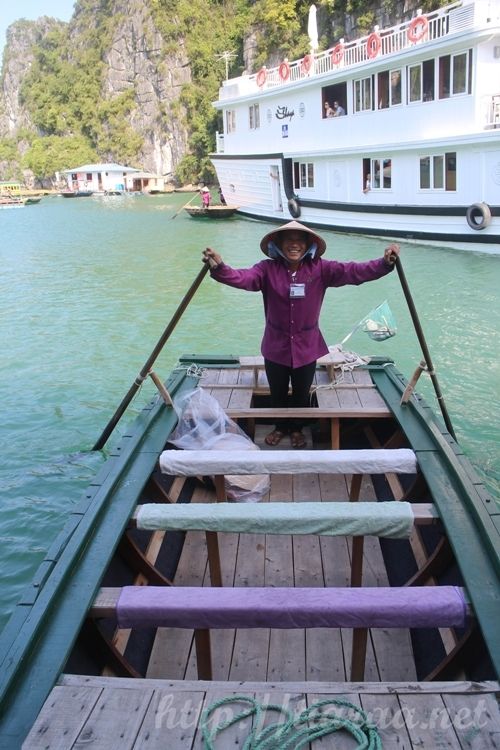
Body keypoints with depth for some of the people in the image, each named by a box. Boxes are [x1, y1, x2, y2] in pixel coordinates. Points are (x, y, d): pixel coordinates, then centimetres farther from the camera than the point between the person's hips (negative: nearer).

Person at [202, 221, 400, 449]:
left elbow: (354, 272, -19)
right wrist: (219, 268, -51)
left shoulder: (320, 269, -10)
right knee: (277, 393, 20)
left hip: (307, 348, 1)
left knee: (302, 394, 20)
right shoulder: (268, 269, -13)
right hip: (276, 347, 0)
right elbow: (242, 277, -30)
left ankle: (297, 429, 47)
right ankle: (280, 427, 47)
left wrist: (384, 264, -34)